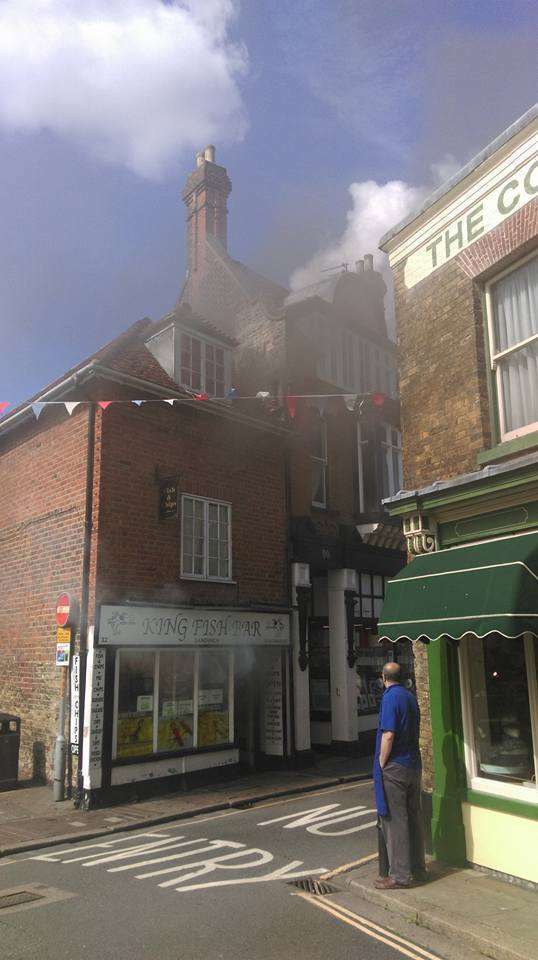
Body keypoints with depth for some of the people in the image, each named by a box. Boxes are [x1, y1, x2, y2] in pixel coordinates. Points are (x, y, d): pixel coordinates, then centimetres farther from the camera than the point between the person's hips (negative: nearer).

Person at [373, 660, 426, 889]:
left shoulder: (391, 697, -15)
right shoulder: (410, 696, 10)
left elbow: (388, 735, -20)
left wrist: (381, 765, -11)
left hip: (395, 767, -8)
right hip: (414, 765, 8)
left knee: (395, 820, -1)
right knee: (414, 818, 15)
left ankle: (400, 874, 4)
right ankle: (417, 869, 24)